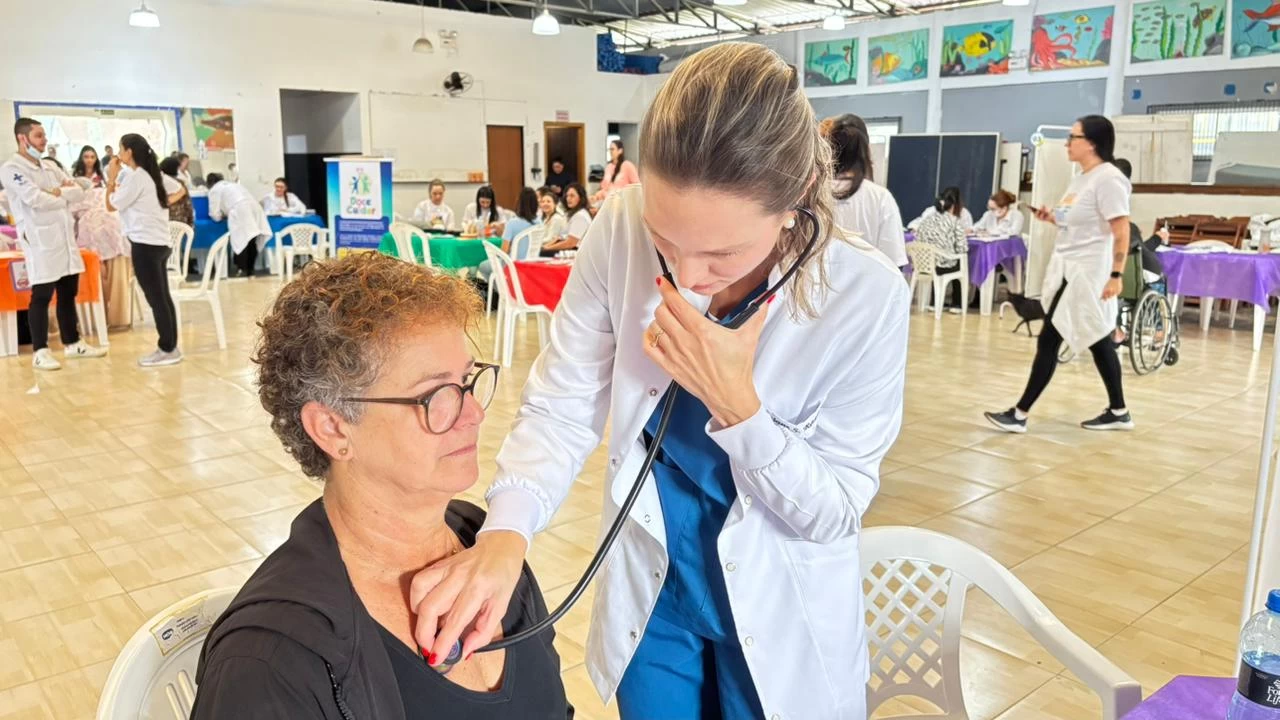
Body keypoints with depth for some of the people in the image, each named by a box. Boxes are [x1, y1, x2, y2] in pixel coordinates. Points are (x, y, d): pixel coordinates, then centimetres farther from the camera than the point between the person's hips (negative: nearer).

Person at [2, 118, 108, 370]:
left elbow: (78, 191, 10)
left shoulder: (49, 166, 16)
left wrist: (58, 192, -9)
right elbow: (35, 199, -18)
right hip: (39, 240, -7)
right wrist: (64, 198, -2)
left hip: (64, 236, 7)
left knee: (68, 293, 12)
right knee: (42, 296, -4)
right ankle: (40, 352, 3)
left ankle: (72, 344, 22)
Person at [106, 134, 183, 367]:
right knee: (163, 297, 10)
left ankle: (167, 350, -1)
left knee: (155, 299, -4)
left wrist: (112, 178, 3)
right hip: (161, 242, 9)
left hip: (145, 244, -9)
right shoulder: (154, 173, 12)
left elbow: (111, 205, -5)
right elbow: (179, 189, 28)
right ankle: (170, 347, 14)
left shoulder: (135, 177, -12)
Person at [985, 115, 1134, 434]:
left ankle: (1020, 414, -2)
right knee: (1098, 341, 14)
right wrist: (1052, 218, 7)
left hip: (1085, 274, -9)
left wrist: (1116, 275, -22)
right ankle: (1118, 412, 23)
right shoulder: (1081, 178, 13)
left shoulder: (1108, 179, -15)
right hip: (1067, 270, 9)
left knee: (1049, 340, -7)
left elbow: (1122, 232, -18)